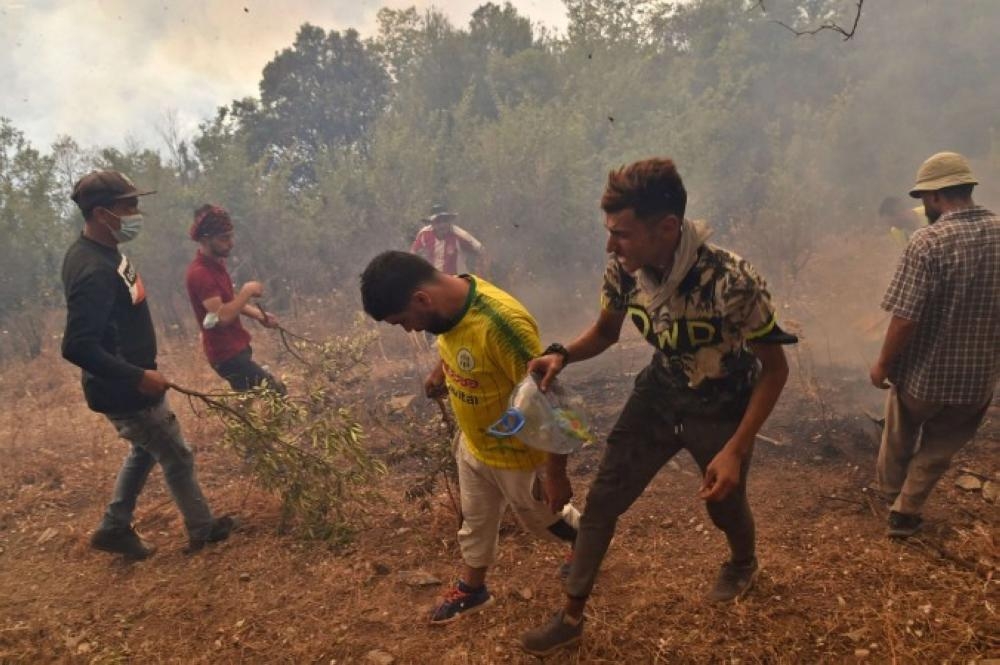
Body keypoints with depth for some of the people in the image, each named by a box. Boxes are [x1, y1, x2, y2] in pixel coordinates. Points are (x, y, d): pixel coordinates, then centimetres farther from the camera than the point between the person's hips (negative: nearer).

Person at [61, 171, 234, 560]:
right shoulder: (94, 271, -29)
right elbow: (77, 347, -33)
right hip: (124, 392, -10)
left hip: (128, 384, 10)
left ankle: (114, 528, 38)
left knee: (146, 451, 26)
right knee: (176, 457, 8)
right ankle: (202, 530, 27)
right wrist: (138, 377, -29)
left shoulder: (101, 252, 3)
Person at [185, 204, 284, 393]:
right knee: (275, 391, -13)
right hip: (227, 354, -10)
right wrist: (247, 291, -20)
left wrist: (258, 315, 4)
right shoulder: (200, 273, -23)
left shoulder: (216, 263, 8)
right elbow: (222, 316, -31)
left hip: (236, 347, 10)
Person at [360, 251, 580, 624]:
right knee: (475, 519, 24)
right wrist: (439, 372, 19)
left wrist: (556, 474, -25)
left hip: (518, 453, -7)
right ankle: (472, 589, 48)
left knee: (541, 518, 21)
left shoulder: (501, 323, -39)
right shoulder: (450, 303, -13)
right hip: (472, 444, 7)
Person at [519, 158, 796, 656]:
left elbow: (775, 367, -21)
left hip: (721, 405, -4)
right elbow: (606, 331, 2)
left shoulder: (731, 281, -35)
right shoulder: (622, 272, -19)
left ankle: (743, 563, 58)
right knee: (602, 498, 4)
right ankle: (571, 617, 22)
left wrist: (736, 449, -26)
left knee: (723, 503, 20)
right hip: (660, 394, 4)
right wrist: (561, 355, -19)